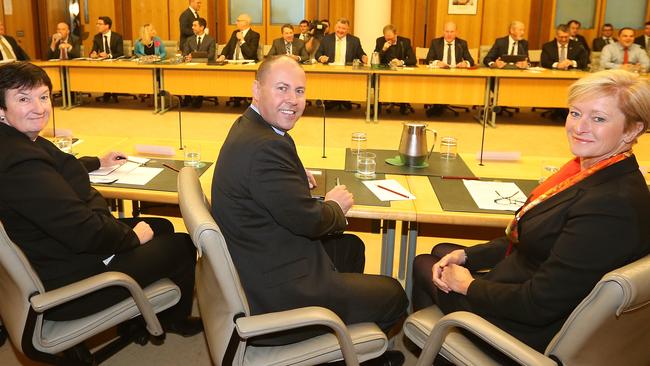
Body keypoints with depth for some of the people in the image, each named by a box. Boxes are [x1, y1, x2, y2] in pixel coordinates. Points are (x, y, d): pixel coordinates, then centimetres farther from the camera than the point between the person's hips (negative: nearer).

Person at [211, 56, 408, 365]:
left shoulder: (247, 127, 3)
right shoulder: (265, 147, -29)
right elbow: (307, 219, -23)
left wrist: (296, 175, 6)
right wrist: (335, 206, -3)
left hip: (255, 267, 11)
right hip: (274, 295, -11)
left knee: (351, 246, 29)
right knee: (393, 296, 4)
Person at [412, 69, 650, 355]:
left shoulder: (612, 206, -33)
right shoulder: (591, 170, -3)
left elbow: (539, 304, -30)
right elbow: (525, 239, 7)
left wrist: (467, 285, -15)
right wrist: (466, 255, -1)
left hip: (533, 331, -9)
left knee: (423, 266, 11)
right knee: (441, 251, 24)